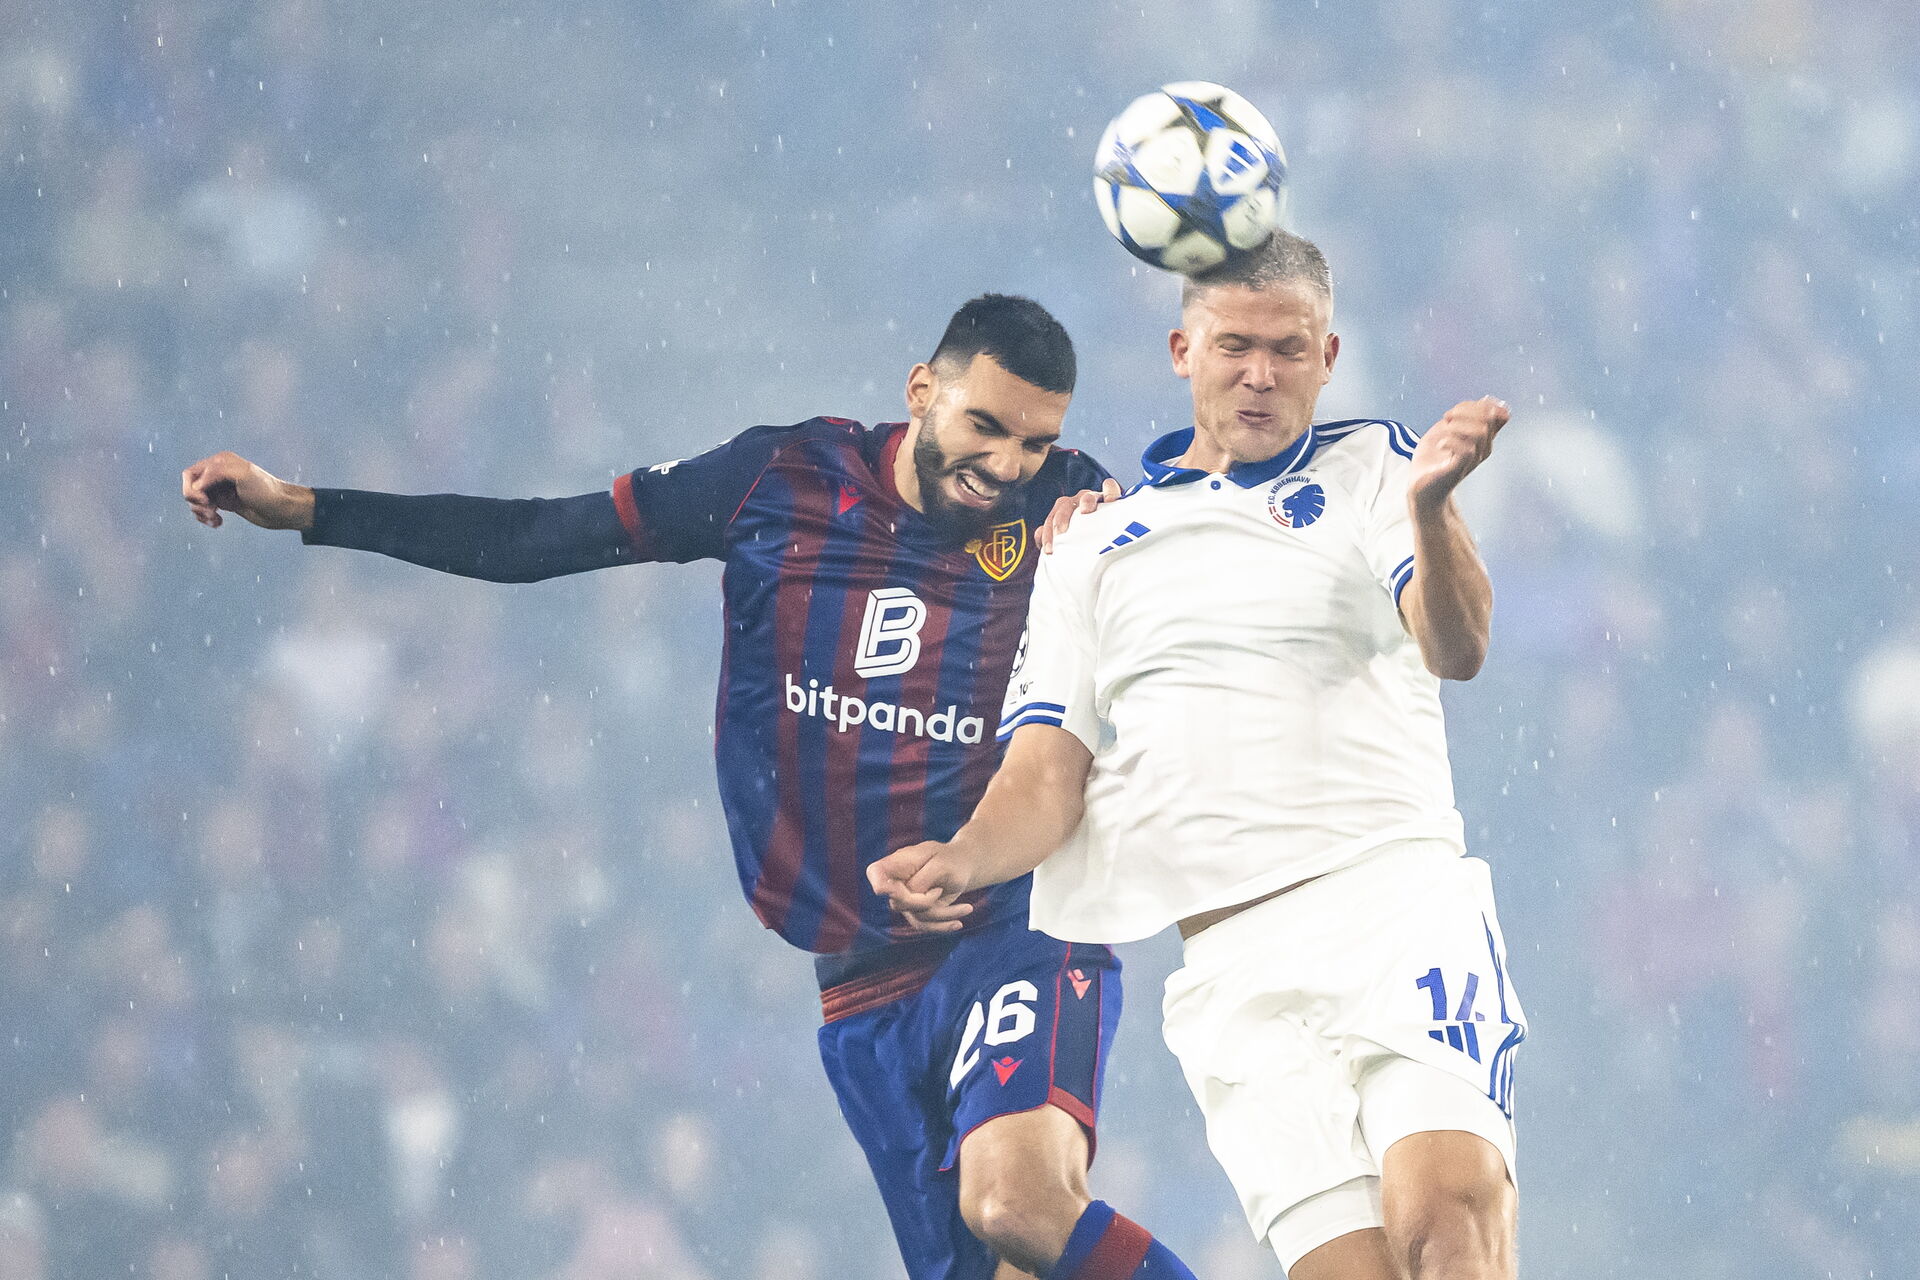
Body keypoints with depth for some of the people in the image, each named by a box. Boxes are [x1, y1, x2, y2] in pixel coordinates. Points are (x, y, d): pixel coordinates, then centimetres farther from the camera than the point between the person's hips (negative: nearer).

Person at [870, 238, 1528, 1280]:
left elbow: (1455, 648, -6)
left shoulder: (1373, 468, 12)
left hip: (1395, 891, -2)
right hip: (1230, 959, 2)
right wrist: (965, 858, -8)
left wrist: (1428, 505, -27)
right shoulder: (1094, 552, 20)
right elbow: (1049, 772, 15)